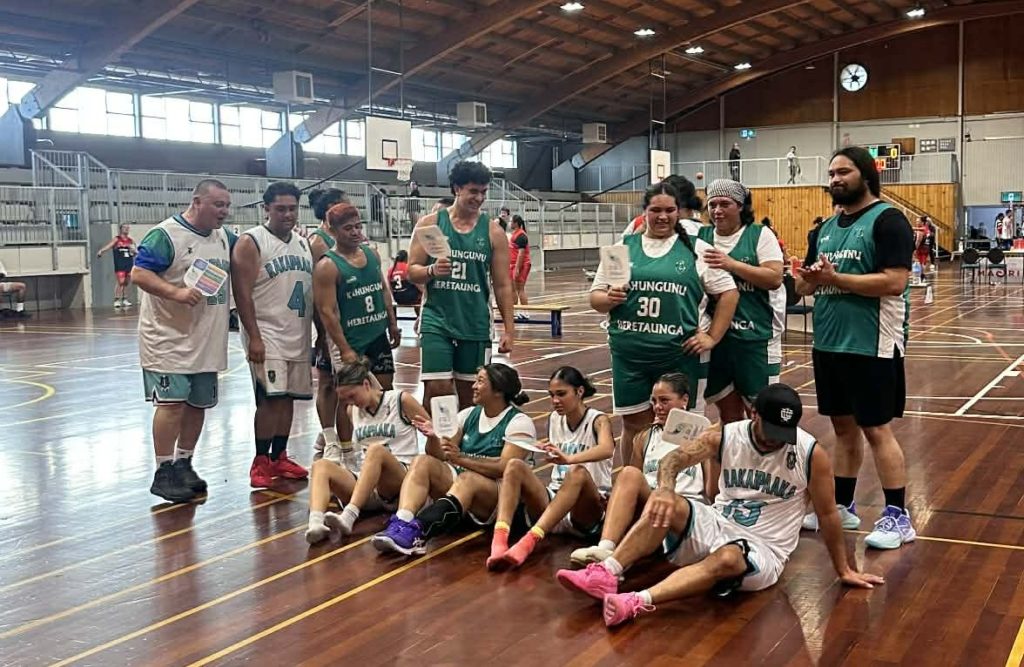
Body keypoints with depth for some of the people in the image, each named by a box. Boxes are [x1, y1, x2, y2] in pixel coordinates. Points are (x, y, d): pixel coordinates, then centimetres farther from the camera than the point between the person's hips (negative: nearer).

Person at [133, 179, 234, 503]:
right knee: (171, 402, -8)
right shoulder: (165, 235, -12)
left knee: (198, 403, 12)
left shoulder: (225, 237, 12)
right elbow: (139, 273, -18)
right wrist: (176, 292, -29)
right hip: (170, 339, -8)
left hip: (207, 342, 8)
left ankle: (183, 465, 25)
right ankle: (163, 473, 1)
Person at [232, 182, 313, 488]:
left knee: (288, 397, 10)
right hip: (267, 334, -7)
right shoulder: (251, 242, -7)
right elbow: (242, 293, -13)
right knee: (271, 398, -11)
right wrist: (254, 336, -18)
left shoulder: (305, 244, 13)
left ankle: (279, 458, 21)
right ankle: (260, 462, 0)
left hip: (299, 335, 7)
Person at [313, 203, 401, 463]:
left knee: (384, 390, 12)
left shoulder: (372, 254, 6)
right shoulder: (327, 266, -15)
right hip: (350, 341, -7)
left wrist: (393, 324, 14)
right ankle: (345, 449, 13)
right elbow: (327, 311, -18)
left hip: (378, 335, 7)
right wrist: (345, 349, -21)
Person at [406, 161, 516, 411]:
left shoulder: (493, 231, 2)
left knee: (470, 393, 9)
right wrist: (432, 271, -20)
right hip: (436, 321, -1)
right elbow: (412, 271, 2)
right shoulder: (430, 223, 0)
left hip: (476, 324, 2)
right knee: (437, 389, -9)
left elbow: (502, 285, 4)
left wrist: (509, 329, 0)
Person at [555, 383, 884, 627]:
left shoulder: (811, 454, -11)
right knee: (666, 506, -25)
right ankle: (607, 574, -35)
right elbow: (673, 459, -15)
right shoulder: (725, 436, -5)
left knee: (727, 559, -39)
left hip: (763, 550, -3)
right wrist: (664, 488, -39)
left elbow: (827, 513, 0)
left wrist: (844, 571, 8)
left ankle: (637, 602, -53)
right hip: (718, 525, 3)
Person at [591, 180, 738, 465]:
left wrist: (712, 337, -2)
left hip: (680, 354, -1)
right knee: (633, 425, 9)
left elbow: (728, 292, 4)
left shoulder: (696, 249, 3)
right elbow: (595, 297, 9)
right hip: (629, 353, 2)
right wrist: (609, 299, -13)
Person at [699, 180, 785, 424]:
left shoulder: (760, 234, -2)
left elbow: (774, 278, -12)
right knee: (728, 409, 13)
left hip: (755, 335, -4)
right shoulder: (700, 236, 8)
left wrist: (731, 264, -20)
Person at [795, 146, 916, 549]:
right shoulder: (826, 228, 14)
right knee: (843, 427, 15)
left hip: (871, 345, -7)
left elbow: (894, 282, -21)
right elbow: (803, 284, 16)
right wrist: (810, 279, -8)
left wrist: (835, 278, -21)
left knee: (877, 429, -3)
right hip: (828, 343, 7)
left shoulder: (887, 220, -10)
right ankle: (842, 507, 25)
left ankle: (898, 517, 7)